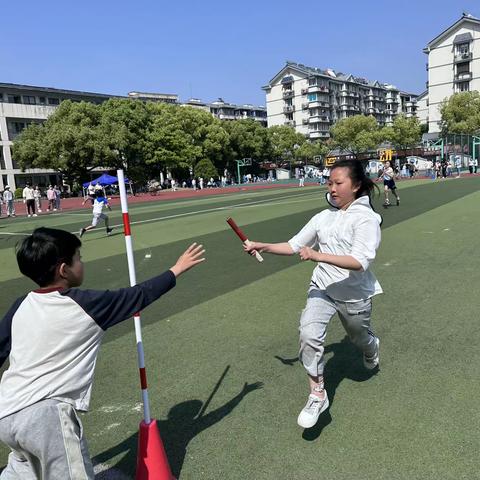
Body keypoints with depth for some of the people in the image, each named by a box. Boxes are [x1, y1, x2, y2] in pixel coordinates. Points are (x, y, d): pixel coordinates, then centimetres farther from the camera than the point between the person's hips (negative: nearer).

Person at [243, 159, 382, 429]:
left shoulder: (366, 218, -16)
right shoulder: (324, 217, 1)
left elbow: (360, 261, -27)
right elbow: (294, 246, 6)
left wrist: (318, 256, -34)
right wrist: (264, 247, -7)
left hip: (355, 295, -3)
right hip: (322, 288, 3)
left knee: (360, 338, 21)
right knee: (309, 335, -19)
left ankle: (372, 349, 61)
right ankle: (318, 395, -1)